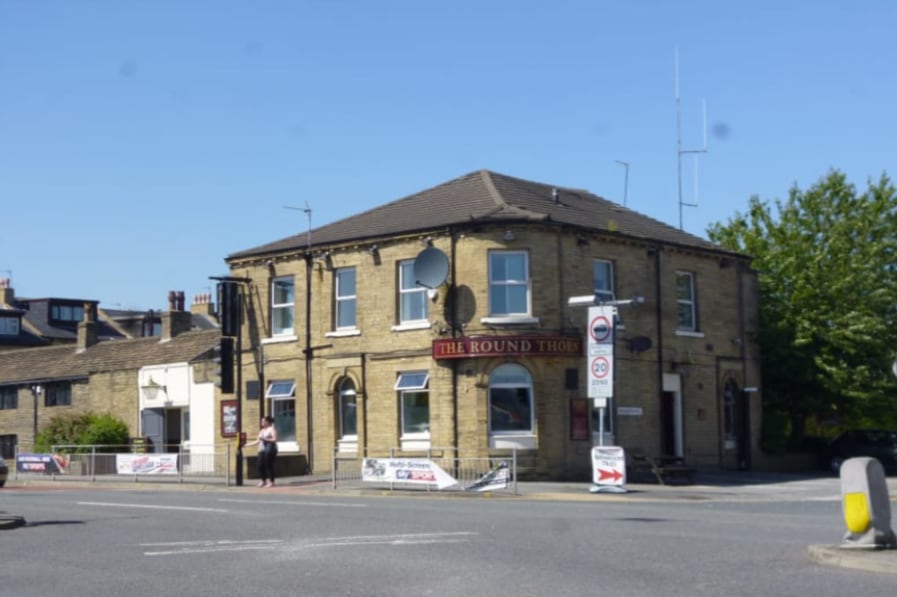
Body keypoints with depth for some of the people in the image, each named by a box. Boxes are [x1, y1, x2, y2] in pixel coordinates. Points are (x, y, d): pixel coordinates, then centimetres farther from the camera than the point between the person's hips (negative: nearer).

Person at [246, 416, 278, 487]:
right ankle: (262, 480, 1)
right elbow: (257, 441, 21)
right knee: (261, 465, -3)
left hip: (269, 450, -7)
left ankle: (271, 482, -6)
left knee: (269, 465, -9)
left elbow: (274, 439, -12)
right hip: (262, 450, 7)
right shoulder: (262, 431, 20)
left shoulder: (271, 429, -2)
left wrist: (265, 439, -20)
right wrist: (246, 444, 18)